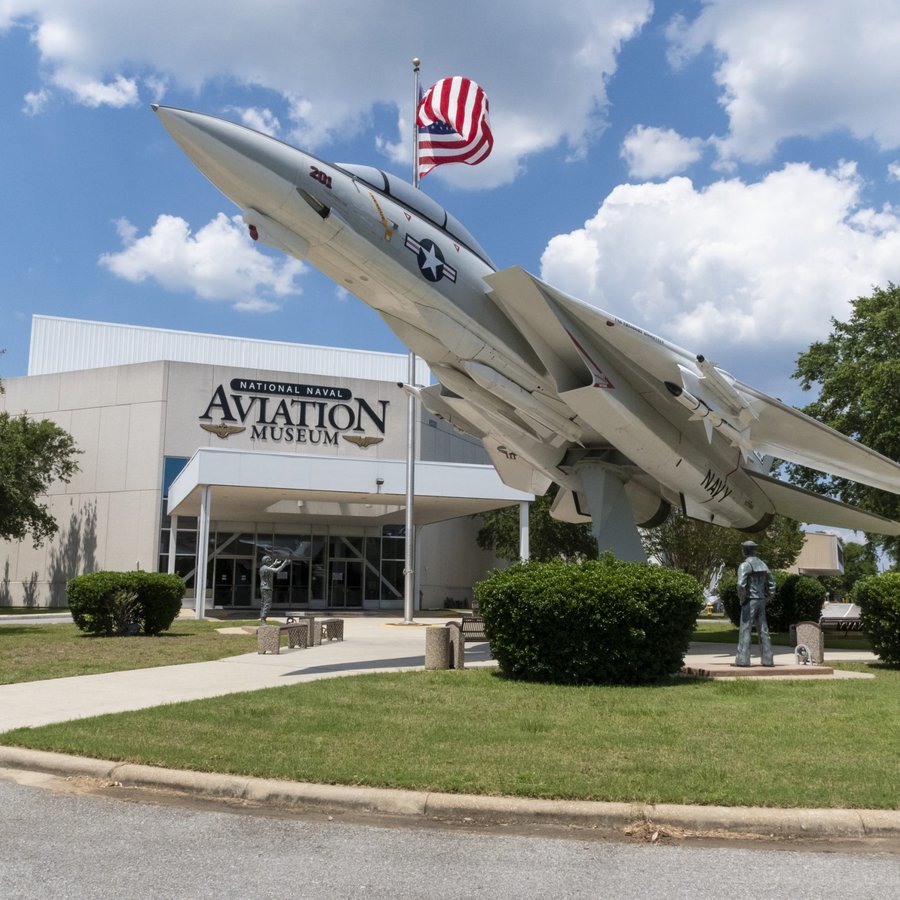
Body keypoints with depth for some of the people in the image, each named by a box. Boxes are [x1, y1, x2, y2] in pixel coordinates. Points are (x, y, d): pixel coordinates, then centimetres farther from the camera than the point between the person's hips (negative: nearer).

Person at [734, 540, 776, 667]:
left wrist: (742, 599, -10)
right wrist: (767, 599, 15)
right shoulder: (763, 565, 12)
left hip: (750, 601, -6)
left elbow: (741, 584, -23)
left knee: (745, 630, -5)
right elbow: (771, 584, 14)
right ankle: (767, 660, 9)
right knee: (763, 631, 9)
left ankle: (742, 659, -8)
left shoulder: (744, 565, -11)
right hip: (761, 601, 7)